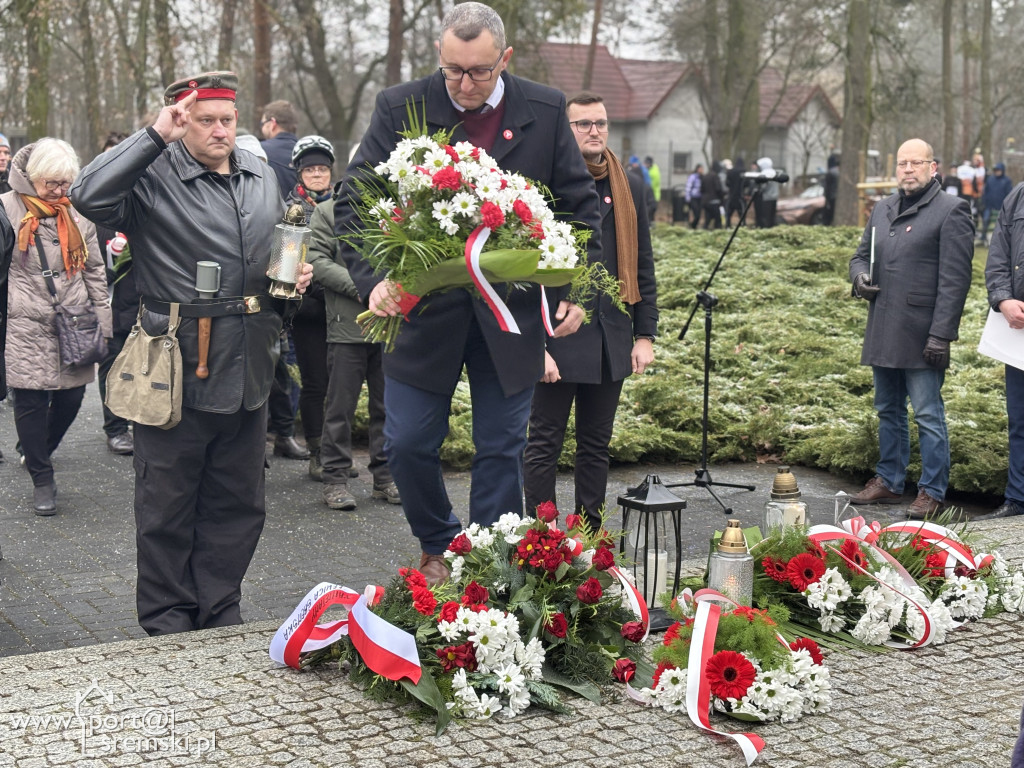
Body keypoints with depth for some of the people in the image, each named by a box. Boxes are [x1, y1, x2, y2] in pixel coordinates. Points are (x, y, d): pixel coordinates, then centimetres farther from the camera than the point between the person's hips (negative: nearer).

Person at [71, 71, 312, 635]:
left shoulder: (262, 179, 13)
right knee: (168, 508, 6)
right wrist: (154, 137, -25)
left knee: (238, 504, 14)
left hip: (247, 372, 6)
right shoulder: (154, 177, -8)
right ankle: (167, 624, 19)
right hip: (178, 371, -6)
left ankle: (219, 616, 28)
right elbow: (90, 196, -28)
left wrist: (295, 276, 7)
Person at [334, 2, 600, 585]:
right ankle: (439, 548, 30)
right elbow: (354, 203, -8)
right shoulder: (400, 109, -6)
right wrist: (373, 279, -24)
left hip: (512, 312, 1)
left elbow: (580, 204, 6)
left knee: (502, 450, 8)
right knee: (408, 446, 4)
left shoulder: (546, 111, -2)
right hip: (423, 307, 0)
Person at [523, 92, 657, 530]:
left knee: (596, 448, 13)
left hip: (611, 341, 5)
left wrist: (645, 335, 5)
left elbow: (642, 268, 12)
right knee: (544, 447, 2)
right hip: (557, 337, -5)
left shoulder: (629, 190, 9)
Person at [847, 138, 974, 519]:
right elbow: (861, 255, 27)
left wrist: (941, 334, -17)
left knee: (928, 415, -3)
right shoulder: (882, 209, 16)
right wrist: (859, 276, 1)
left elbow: (955, 279, -11)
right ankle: (888, 481, 28)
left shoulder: (951, 211, -6)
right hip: (883, 332, 7)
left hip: (921, 335, -7)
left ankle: (932, 492, 5)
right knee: (888, 411, 16)